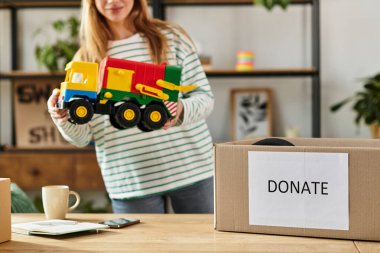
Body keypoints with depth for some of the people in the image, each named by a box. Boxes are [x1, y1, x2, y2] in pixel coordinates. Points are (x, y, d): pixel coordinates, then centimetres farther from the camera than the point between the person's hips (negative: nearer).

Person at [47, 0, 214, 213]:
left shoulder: (171, 37, 4)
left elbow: (205, 97, 2)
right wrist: (64, 120, -18)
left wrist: (181, 110, -19)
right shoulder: (86, 59, 5)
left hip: (190, 172, 0)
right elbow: (82, 137, 4)